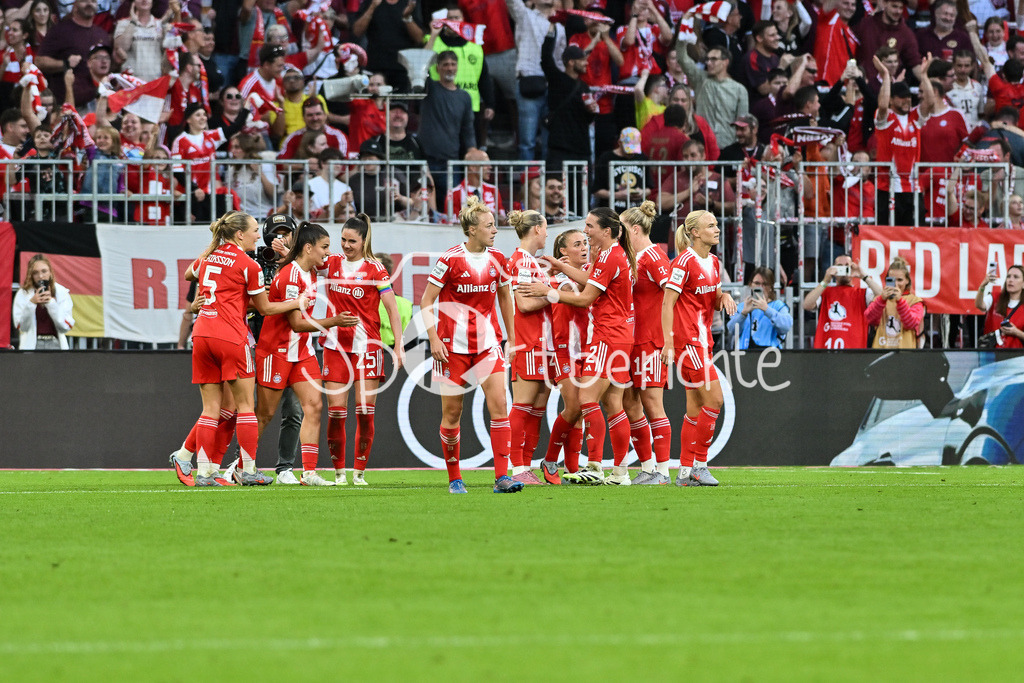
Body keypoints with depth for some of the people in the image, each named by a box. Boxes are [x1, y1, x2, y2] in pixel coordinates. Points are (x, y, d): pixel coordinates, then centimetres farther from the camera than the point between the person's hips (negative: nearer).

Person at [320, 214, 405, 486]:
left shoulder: (375, 269, -2)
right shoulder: (332, 263, 7)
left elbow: (392, 308, -2)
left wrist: (399, 345, -9)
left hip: (366, 346, -2)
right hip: (335, 347, 2)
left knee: (365, 411, -5)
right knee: (336, 412, -3)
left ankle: (359, 471, 3)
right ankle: (339, 471, 6)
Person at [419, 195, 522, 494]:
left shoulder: (497, 259, 4)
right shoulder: (450, 259, -9)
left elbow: (504, 298, 18)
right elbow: (426, 301, -4)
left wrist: (512, 338, 16)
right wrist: (434, 339, -12)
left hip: (488, 343, 3)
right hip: (453, 345, -3)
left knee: (499, 404, -11)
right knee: (452, 411, 2)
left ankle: (502, 477, -13)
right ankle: (454, 478, 17)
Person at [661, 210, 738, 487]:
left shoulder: (713, 262, 13)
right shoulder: (685, 261, -12)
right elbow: (667, 303, -14)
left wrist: (724, 297, 0)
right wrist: (668, 343, -19)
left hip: (702, 339, 9)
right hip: (686, 339, -9)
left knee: (696, 407, 7)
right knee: (714, 399, -12)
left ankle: (686, 471, 10)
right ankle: (698, 464, -5)